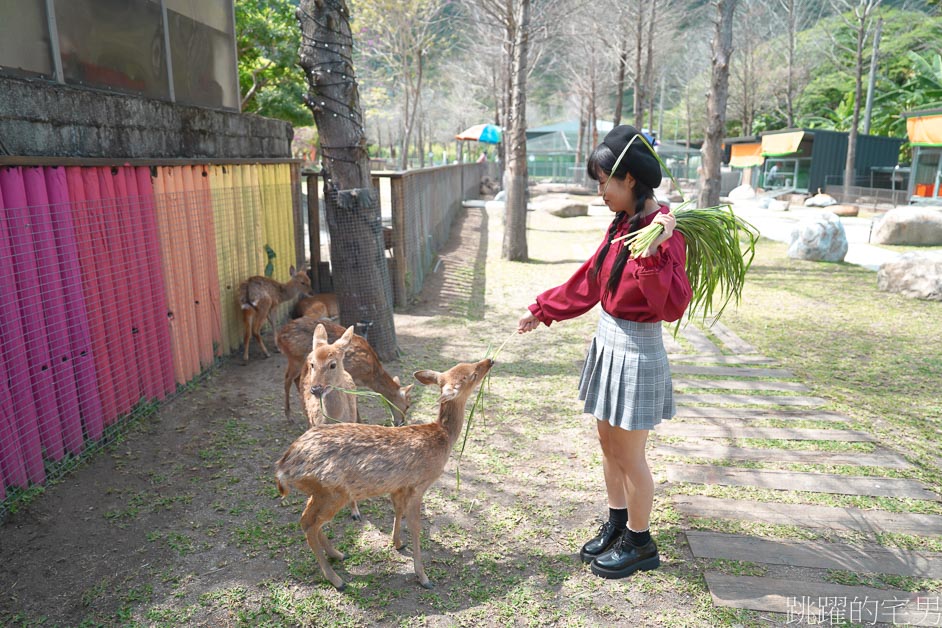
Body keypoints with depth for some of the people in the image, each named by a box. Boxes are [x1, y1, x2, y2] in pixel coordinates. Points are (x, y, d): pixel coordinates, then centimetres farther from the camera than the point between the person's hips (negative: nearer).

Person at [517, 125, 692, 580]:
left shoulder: (664, 234, -20)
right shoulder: (622, 224, 5)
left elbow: (674, 306, -26)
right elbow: (589, 281, 14)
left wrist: (654, 252, -36)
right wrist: (544, 311, 19)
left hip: (637, 352, -8)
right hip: (607, 341, 8)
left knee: (629, 456, 7)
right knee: (608, 445, 20)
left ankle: (640, 543, 28)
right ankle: (616, 525, 39)